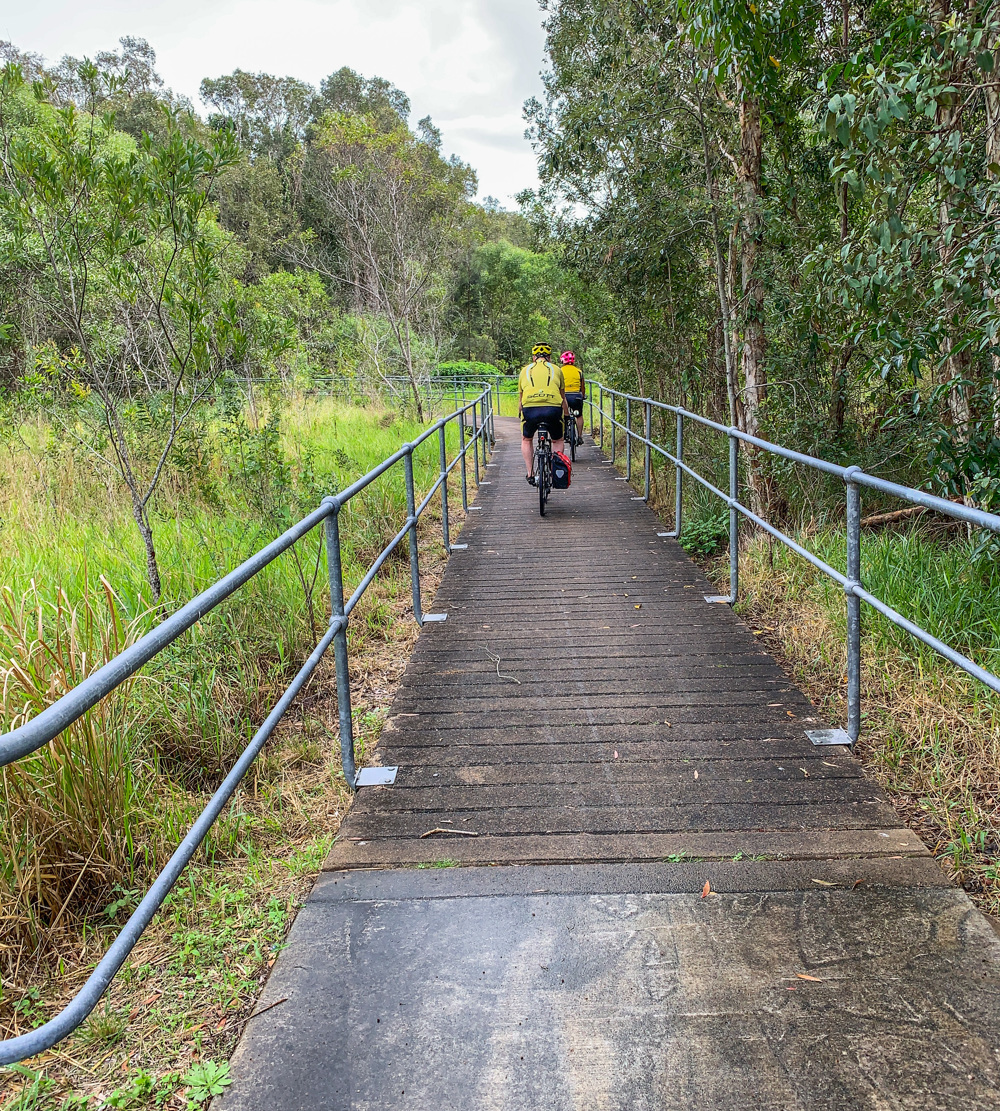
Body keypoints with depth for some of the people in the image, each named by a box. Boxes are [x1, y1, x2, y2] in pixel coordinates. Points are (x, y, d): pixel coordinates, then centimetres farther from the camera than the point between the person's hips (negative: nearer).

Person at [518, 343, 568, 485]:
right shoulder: (556, 370, 22)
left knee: (526, 440, 27)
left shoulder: (525, 370, 24)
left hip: (530, 409, 0)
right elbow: (563, 398, 30)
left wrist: (520, 415, 44)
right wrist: (567, 415, 44)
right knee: (558, 441, 26)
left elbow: (520, 400, 29)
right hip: (553, 409, 0)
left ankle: (530, 473, 20)